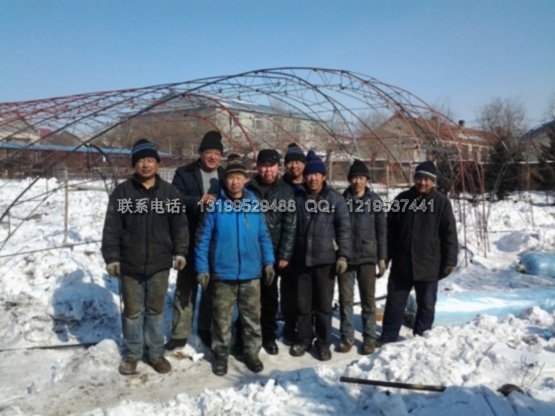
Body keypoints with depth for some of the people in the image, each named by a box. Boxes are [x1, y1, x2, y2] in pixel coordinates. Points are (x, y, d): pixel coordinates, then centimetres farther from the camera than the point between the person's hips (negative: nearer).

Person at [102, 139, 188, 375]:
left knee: (156, 310, 13)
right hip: (130, 263, -1)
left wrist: (180, 251, -4)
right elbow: (111, 227, -3)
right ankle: (132, 353, 28)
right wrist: (111, 257, -8)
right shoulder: (122, 192, -2)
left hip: (159, 263, 1)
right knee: (132, 311, 12)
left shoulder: (169, 192, 2)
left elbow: (179, 224, 4)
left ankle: (155, 352, 28)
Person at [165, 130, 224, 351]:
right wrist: (199, 201, -25)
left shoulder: (225, 176, 8)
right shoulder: (184, 173, 0)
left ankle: (206, 328, 30)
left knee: (212, 287, 14)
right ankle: (180, 332, 19)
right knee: (185, 287, 7)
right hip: (190, 241, -2)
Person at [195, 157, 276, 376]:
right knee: (222, 318, 11)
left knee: (252, 317, 13)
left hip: (251, 273, 2)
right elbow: (203, 239, -5)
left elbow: (264, 236, 7)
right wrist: (202, 268, -7)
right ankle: (220, 355, 28)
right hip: (222, 274, -2)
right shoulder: (215, 205, -6)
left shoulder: (254, 204, 2)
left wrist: (268, 262, 2)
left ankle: (251, 353, 30)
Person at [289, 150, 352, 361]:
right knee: (303, 303, 10)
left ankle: (323, 342, 20)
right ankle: (303, 339, 27)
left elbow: (344, 228, -1)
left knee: (323, 304, 6)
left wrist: (343, 255, -8)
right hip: (301, 259, 2)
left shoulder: (335, 199, -1)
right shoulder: (298, 198, 3)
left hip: (326, 259, -1)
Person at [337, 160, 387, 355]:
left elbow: (381, 231, 4)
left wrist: (382, 258, 0)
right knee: (345, 299, 6)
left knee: (368, 299, 6)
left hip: (367, 257, 0)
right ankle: (347, 336, 17)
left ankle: (369, 337, 17)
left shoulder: (375, 201, 2)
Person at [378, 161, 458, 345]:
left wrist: (449, 261, -8)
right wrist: (385, 256, 5)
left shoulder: (441, 202, -3)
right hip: (401, 263, 2)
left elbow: (450, 234, -3)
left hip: (428, 264, -2)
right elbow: (390, 230, 7)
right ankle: (388, 337, 21)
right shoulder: (402, 199, 4)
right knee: (395, 302, 9)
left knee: (426, 304, 11)